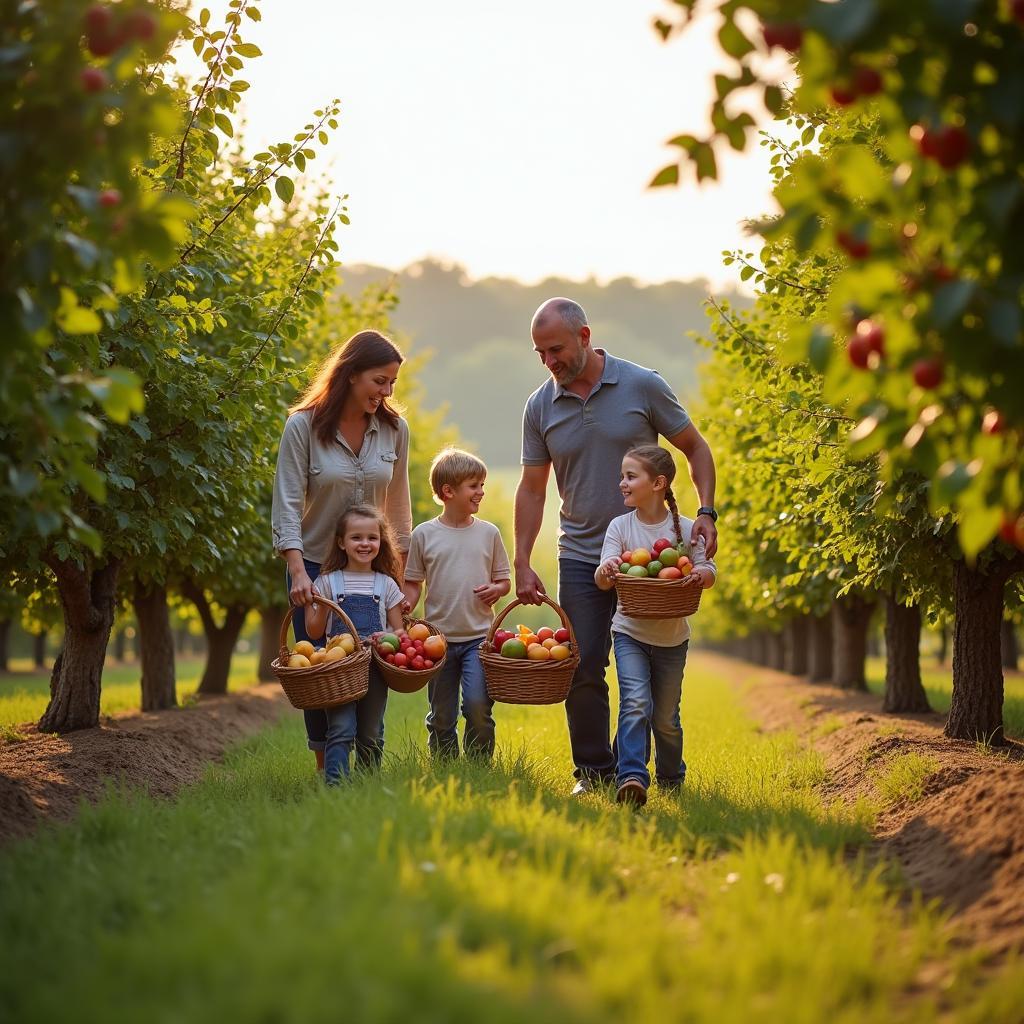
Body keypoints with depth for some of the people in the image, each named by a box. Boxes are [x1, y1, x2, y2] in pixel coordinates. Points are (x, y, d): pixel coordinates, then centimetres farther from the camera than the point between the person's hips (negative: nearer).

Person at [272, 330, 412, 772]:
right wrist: (298, 572, -20)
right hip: (315, 567, -2)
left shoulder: (394, 430, 1)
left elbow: (398, 507, 11)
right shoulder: (303, 426, -10)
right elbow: (287, 506, -11)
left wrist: (405, 570, 10)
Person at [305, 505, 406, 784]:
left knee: (371, 735, 8)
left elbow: (399, 630, 10)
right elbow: (314, 632, 5)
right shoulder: (327, 582, 5)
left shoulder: (386, 585, 10)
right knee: (341, 731, -15)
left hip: (374, 668, 2)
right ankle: (335, 786, -22)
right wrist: (321, 606, -12)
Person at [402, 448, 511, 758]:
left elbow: (504, 579, 13)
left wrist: (496, 589, -9)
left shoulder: (488, 532, 5)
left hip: (478, 636, 0)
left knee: (478, 705, -16)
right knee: (441, 717, 7)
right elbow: (413, 583, 7)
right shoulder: (424, 534, 1)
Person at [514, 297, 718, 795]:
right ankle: (593, 771, 7)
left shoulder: (642, 385, -5)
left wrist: (706, 511, -10)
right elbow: (532, 489, 7)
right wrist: (522, 563, 2)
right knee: (582, 670, -3)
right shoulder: (540, 407, 2)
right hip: (581, 556, 2)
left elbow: (694, 447, 4)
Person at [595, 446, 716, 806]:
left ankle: (671, 779, 33)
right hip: (630, 632, -1)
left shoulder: (685, 529, -5)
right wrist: (606, 570, -33)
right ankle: (631, 777, -25)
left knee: (666, 717, 12)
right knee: (635, 703, -20)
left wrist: (701, 575, -26)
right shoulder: (620, 527, -4)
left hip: (671, 637, 1)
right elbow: (603, 580, -9)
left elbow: (708, 570, -2)